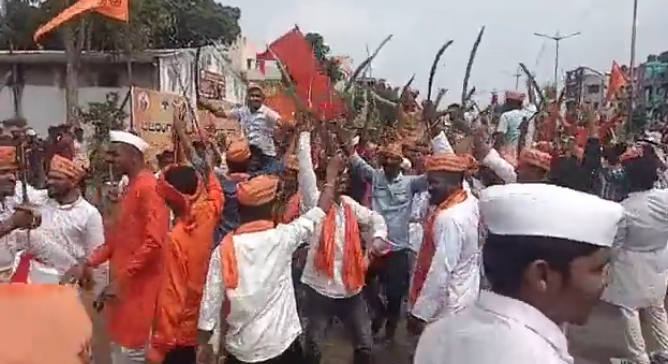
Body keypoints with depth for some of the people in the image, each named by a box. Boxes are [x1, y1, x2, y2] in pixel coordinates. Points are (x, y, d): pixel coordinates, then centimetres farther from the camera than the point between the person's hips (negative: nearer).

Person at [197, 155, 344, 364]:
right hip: (281, 345, -1)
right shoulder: (282, 237, -11)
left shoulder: (224, 249, -9)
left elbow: (210, 302, -5)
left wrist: (203, 344, 9)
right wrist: (332, 176, 17)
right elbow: (321, 210, 2)